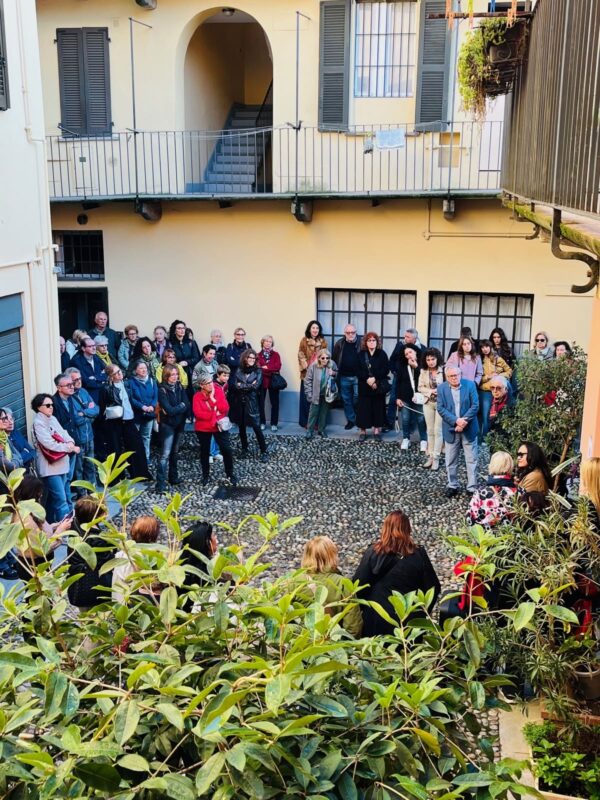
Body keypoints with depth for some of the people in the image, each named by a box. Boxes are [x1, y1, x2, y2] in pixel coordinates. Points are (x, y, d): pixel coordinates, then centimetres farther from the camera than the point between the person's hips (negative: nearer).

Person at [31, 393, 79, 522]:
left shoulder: (53, 419, 12)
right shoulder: (38, 423, -13)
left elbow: (63, 433, 8)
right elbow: (50, 444, -20)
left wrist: (70, 442, -14)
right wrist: (70, 448, -13)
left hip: (61, 464, 8)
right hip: (50, 467, -8)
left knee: (53, 498, 18)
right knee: (61, 500, -10)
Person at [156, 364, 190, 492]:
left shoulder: (179, 387, 2)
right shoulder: (162, 390, -15)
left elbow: (187, 405, -5)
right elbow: (169, 410, -23)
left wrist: (175, 410, -17)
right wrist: (181, 406, -10)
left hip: (179, 424, 6)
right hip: (167, 425, -6)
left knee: (175, 452, 16)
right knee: (165, 454, -10)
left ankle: (173, 477, 28)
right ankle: (160, 483, -11)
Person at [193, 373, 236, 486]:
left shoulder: (219, 391, -6)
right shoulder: (197, 396, -10)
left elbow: (225, 408, -14)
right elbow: (198, 413, -20)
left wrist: (213, 399, -21)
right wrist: (214, 414, -21)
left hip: (219, 426, 1)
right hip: (203, 428, 0)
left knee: (227, 450, -1)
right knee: (204, 452, 12)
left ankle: (230, 474, 16)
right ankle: (206, 475, 28)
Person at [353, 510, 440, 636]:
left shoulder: (373, 552, -8)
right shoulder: (419, 554, -5)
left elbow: (358, 585, -7)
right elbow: (433, 587, 0)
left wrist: (365, 609, 8)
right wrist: (421, 611, 15)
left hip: (377, 619, -1)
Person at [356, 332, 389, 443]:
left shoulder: (382, 354, 2)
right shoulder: (361, 354, 4)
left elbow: (386, 369, -6)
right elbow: (358, 370, -3)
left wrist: (375, 379, -16)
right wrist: (367, 380, -16)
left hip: (379, 387, 0)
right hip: (364, 386, 0)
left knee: (378, 408, 3)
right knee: (363, 408, 0)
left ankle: (377, 431, 11)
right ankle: (362, 431, 7)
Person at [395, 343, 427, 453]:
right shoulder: (402, 366, 3)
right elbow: (398, 383, 4)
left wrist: (416, 367, -19)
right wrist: (398, 397, 0)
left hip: (419, 397, -2)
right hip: (405, 397, 2)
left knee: (421, 419, 2)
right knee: (405, 419, 8)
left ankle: (423, 441, 13)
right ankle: (406, 439, 24)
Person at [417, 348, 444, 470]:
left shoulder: (443, 370, -12)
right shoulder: (423, 371, 1)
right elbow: (420, 387, 1)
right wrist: (431, 391, -13)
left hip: (441, 403, -4)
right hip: (428, 403, 4)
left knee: (438, 431, -1)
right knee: (430, 431, 10)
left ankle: (436, 458, 4)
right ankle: (430, 456, 17)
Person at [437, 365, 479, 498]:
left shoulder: (470, 385, -4)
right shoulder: (442, 388, -2)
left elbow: (475, 406, -8)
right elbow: (441, 409, -7)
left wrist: (464, 420, -18)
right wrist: (456, 421, -18)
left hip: (469, 429, -1)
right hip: (451, 430, 1)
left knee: (472, 460, 4)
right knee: (451, 461, 9)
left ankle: (472, 487, 12)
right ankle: (452, 486, 22)